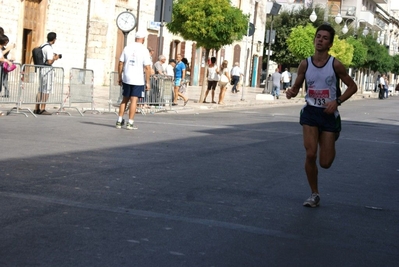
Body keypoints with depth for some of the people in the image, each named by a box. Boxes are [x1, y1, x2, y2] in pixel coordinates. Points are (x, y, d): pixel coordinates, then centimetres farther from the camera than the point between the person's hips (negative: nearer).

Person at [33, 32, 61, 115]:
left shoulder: (42, 46, 12)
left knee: (41, 90, 13)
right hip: (47, 70, -9)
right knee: (46, 90, -3)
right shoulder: (49, 48, -16)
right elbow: (49, 62, -20)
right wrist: (55, 58, -2)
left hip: (41, 68, 9)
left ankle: (36, 108, 15)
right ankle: (42, 109, -4)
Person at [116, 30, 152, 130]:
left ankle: (119, 121, 14)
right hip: (138, 80, -4)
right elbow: (147, 67, -10)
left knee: (125, 100, 14)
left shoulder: (127, 48, 4)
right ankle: (130, 123, -1)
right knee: (134, 100, -1)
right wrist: (147, 82, -4)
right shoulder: (144, 50, -7)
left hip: (126, 79, 4)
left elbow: (120, 63, 5)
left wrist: (120, 77, 13)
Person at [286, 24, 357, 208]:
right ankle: (314, 195, 6)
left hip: (329, 114, -1)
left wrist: (337, 101, -16)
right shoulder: (305, 64, -2)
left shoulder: (335, 65, -9)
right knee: (310, 154, -13)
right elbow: (297, 86, 9)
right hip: (310, 112, 1)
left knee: (325, 163, 0)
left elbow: (352, 86, -1)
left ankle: (331, 143, 40)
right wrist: (291, 92, -15)